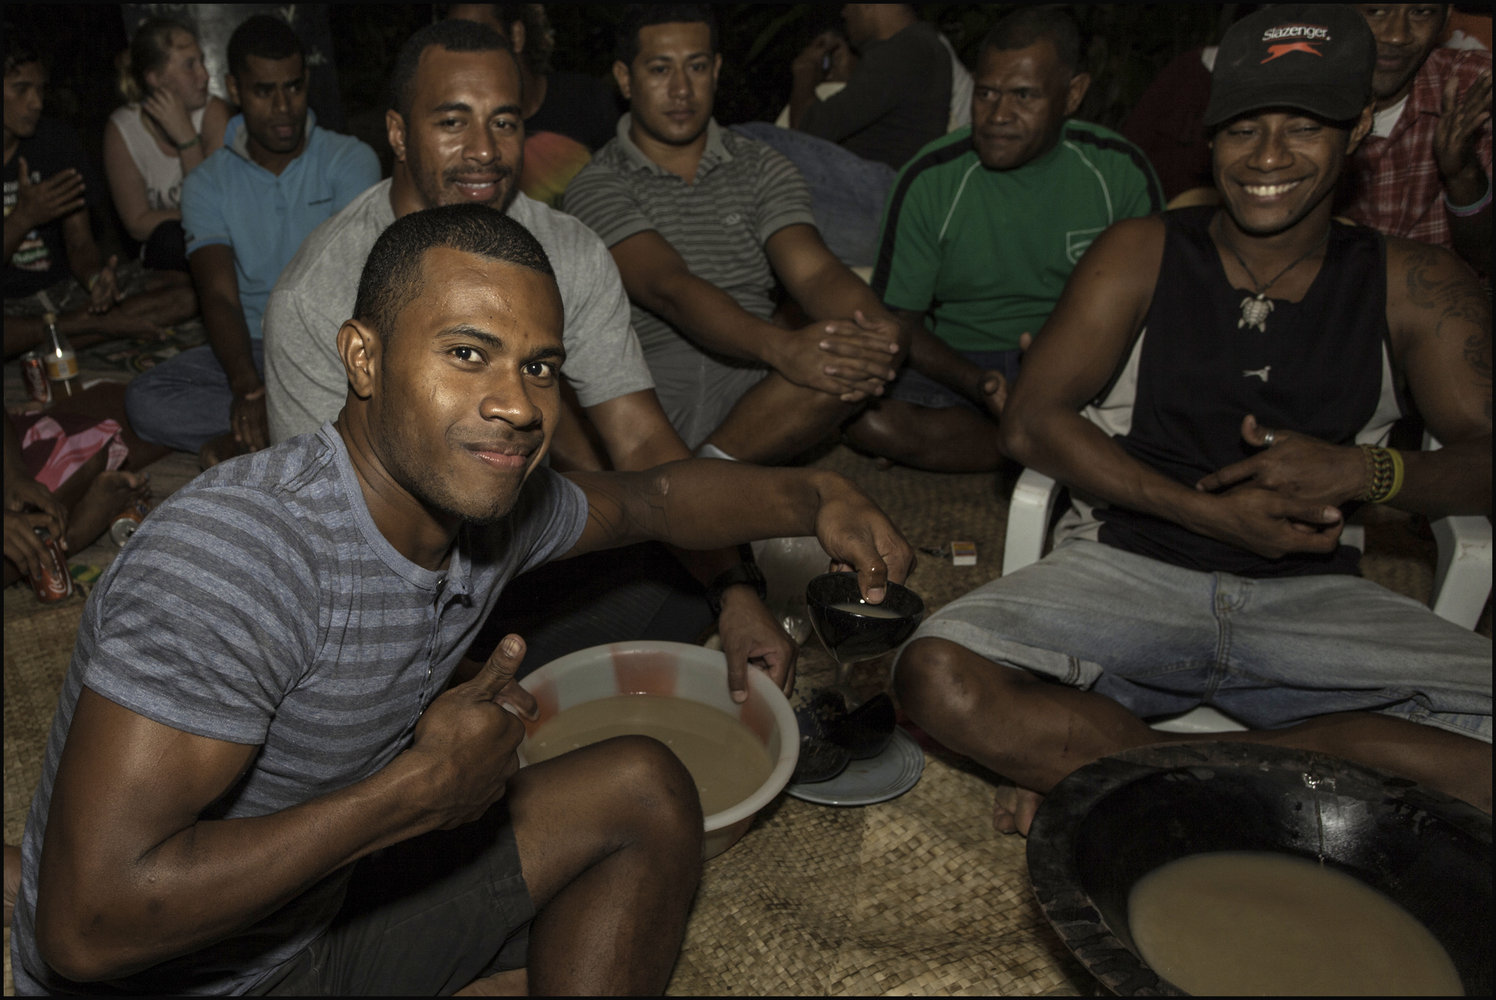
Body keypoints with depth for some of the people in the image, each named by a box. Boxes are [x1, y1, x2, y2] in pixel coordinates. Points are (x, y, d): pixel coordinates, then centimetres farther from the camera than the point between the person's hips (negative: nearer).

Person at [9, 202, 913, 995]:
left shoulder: (490, 501, -8)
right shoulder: (238, 552, -32)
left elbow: (656, 496, 12)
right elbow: (89, 926, -33)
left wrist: (816, 499, -4)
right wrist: (423, 787, -31)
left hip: (325, 916, 8)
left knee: (647, 792, 6)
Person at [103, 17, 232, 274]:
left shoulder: (214, 113, -12)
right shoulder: (121, 129, -7)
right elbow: (138, 224, -5)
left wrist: (185, 135, -24)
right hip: (167, 255, 0)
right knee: (169, 237, -32)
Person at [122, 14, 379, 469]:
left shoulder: (350, 160, -1)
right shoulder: (207, 184, 4)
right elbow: (220, 297, -8)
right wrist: (248, 388, -30)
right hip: (252, 349, 3)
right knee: (144, 399, -22)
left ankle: (249, 441, -24)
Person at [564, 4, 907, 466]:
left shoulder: (762, 169, 15)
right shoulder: (598, 185, 2)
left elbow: (813, 270, -2)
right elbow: (670, 289, -15)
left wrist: (878, 330, -27)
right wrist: (781, 347, -34)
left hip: (754, 390, 4)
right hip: (650, 388, -3)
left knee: (857, 356, -28)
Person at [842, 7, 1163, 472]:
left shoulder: (1120, 171, -2)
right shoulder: (931, 179, -6)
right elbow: (899, 320, -5)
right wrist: (978, 385, -24)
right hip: (960, 365, 1)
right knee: (865, 415, -31)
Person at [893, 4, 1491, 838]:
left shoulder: (1415, 288, 8)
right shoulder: (1143, 254, 4)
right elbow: (1033, 424, -5)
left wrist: (1365, 471, -18)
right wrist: (1210, 512, -15)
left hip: (1311, 594, 2)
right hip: (1128, 567, -1)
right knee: (940, 677, -28)